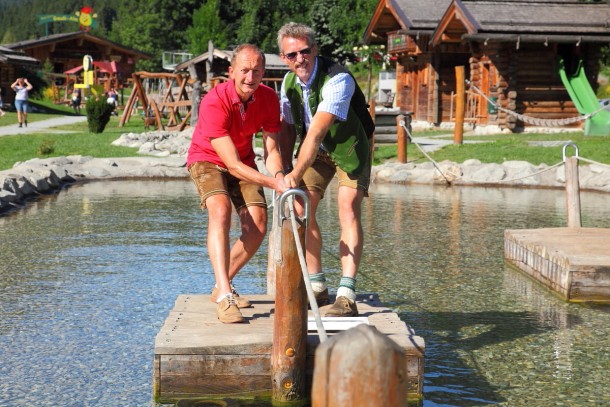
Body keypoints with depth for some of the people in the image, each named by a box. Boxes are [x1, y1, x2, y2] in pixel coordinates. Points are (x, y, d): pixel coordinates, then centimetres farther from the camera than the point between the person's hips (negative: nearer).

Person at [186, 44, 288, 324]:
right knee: (220, 210, -33)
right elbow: (232, 164, -36)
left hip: (244, 161, 5)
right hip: (207, 159, -5)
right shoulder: (214, 102, -32)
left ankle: (222, 285, 16)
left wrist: (279, 177, -35)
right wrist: (273, 183, -46)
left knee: (257, 227, -8)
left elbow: (271, 149, -12)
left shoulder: (268, 98, -16)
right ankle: (224, 297, -39)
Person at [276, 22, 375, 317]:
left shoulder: (338, 79, -32)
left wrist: (296, 175, -45)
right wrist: (284, 168, -2)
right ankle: (317, 287, 11)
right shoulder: (289, 81, -9)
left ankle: (347, 296, -25)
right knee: (301, 208, -2)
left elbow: (316, 132, -40)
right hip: (314, 150, 6)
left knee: (348, 209, -20)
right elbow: (288, 127, 5)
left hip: (349, 147, -6)